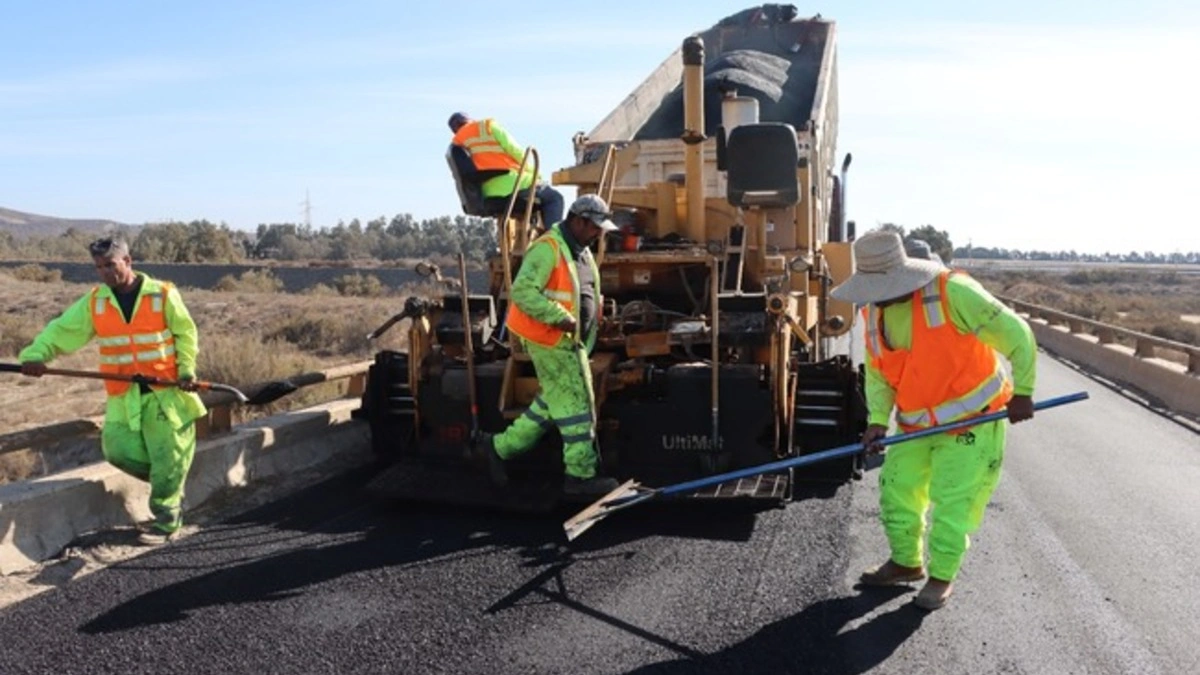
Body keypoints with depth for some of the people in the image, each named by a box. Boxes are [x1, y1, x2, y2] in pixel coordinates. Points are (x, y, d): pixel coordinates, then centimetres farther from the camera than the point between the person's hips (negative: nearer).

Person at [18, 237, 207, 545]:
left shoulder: (163, 294, -5)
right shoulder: (94, 302, 5)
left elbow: (185, 333, 0)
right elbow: (63, 329, -2)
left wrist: (186, 370, -11)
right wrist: (35, 353, -20)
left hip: (166, 389, -4)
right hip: (123, 395, 4)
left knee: (167, 458, -3)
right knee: (118, 451, -3)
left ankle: (165, 522, 13)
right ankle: (168, 490, 22)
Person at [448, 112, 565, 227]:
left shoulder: (456, 144, 15)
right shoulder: (487, 125, 1)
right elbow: (515, 150, -4)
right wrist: (534, 172, 9)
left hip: (488, 194, 7)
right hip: (509, 183, -7)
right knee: (554, 198, 6)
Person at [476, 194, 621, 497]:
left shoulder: (581, 251, 15)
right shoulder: (548, 249, -17)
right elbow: (523, 291, -25)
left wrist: (594, 318, 12)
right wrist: (562, 318, -25)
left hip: (570, 341, 10)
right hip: (551, 341, -10)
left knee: (552, 403, 16)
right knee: (575, 404, -4)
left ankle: (501, 445, 27)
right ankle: (580, 475, 7)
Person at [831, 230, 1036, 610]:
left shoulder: (952, 293, -25)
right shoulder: (874, 313, -4)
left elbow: (1015, 334, -17)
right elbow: (877, 374, 2)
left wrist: (1022, 392, -10)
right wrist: (878, 420, -12)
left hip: (970, 421, -6)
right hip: (916, 425, 6)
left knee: (951, 505, -1)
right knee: (896, 494, 12)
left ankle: (942, 578, 22)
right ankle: (906, 563, 35)